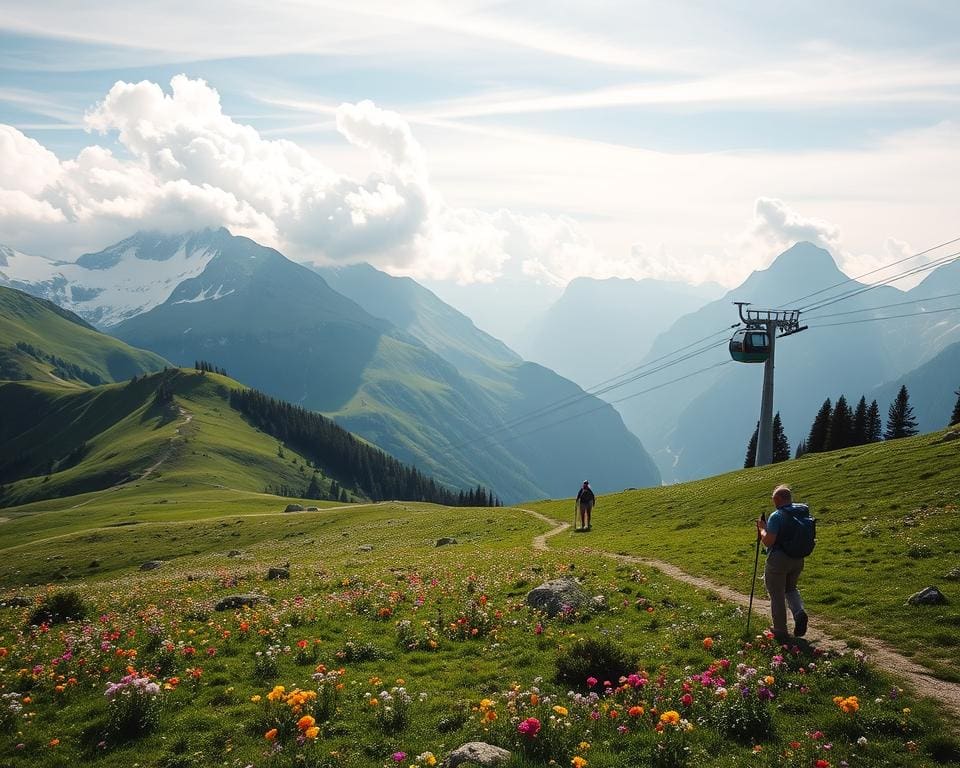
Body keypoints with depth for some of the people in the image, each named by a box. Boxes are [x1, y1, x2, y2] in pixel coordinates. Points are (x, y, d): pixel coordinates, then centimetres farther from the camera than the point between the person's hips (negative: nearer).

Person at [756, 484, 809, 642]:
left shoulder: (776, 516, -20)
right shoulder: (802, 512, 1)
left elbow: (768, 541, -24)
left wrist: (762, 528, -7)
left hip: (778, 561, -6)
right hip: (798, 559, 6)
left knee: (777, 596, 8)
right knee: (790, 588, 27)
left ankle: (781, 633, 16)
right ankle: (799, 612, 1)